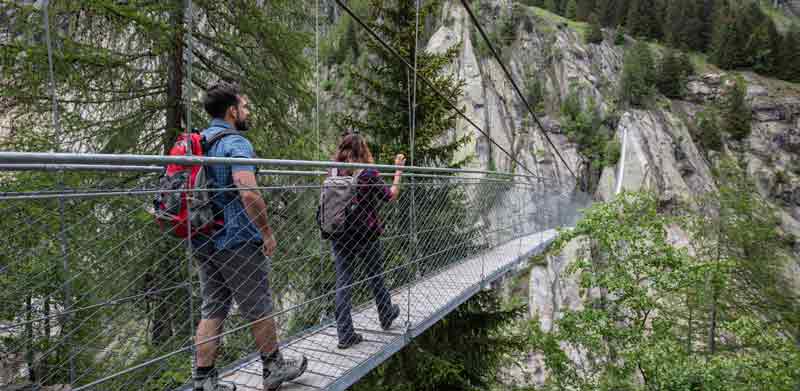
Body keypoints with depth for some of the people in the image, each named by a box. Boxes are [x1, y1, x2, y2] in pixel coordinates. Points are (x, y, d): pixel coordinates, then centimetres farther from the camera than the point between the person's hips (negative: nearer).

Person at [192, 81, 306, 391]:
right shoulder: (236, 143, -15)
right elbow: (249, 193, -27)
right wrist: (268, 233, -17)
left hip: (205, 242, 8)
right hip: (237, 242, -8)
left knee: (212, 310, 13)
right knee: (259, 309, 7)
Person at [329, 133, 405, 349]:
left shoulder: (333, 173, 0)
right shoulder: (368, 174, -12)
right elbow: (392, 195, -1)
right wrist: (398, 170, 7)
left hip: (340, 237, 3)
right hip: (366, 236, -3)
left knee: (343, 282, 7)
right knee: (376, 279, 16)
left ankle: (345, 334, 9)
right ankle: (386, 317, 39)